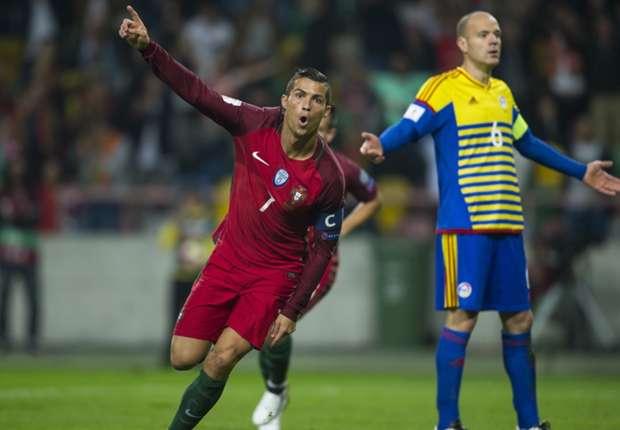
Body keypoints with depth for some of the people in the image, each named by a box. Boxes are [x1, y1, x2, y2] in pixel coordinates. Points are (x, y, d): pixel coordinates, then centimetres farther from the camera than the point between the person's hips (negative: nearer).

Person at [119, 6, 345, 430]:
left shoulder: (329, 177, -19)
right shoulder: (255, 125, -15)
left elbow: (324, 248, -10)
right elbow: (196, 91, -18)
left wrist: (291, 311, -11)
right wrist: (147, 47, -31)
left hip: (276, 273, -3)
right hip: (229, 256, 3)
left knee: (221, 360, -17)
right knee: (184, 358, 2)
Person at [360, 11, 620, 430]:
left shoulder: (503, 93, 18)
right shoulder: (443, 88, -3)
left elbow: (528, 143, 30)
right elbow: (408, 128, -14)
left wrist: (580, 171, 36)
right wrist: (381, 146, -36)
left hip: (508, 226, 7)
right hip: (464, 225, -7)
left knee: (519, 320, 8)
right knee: (462, 318, -7)